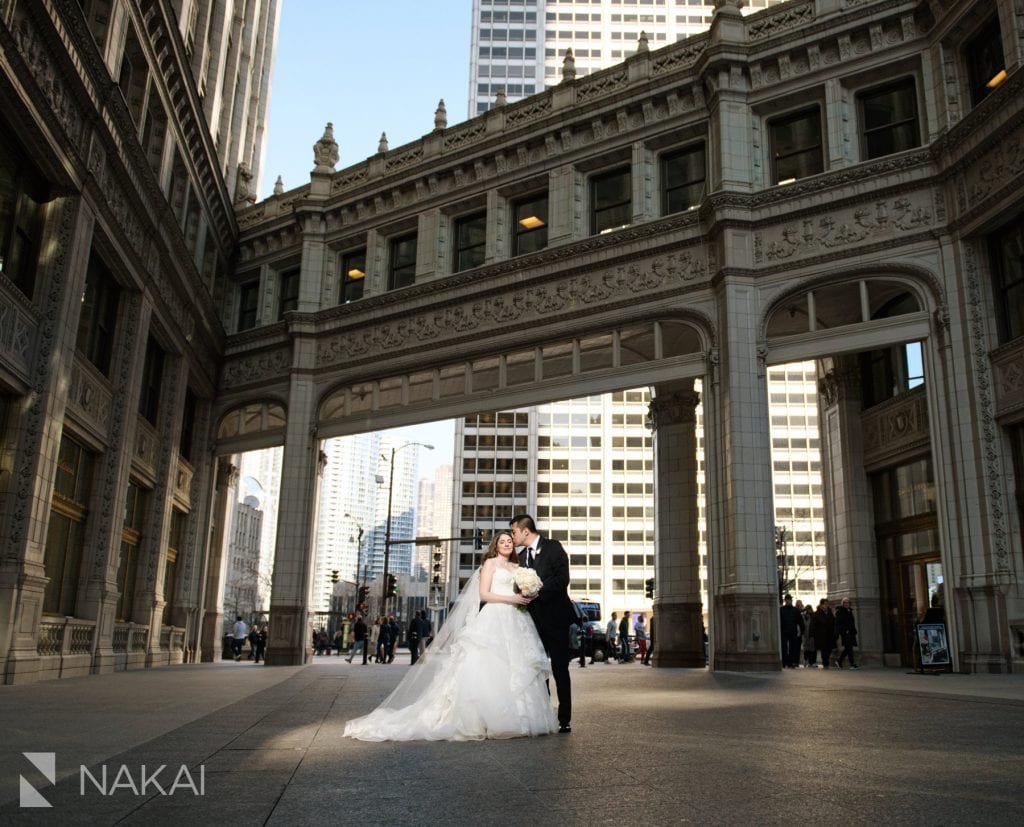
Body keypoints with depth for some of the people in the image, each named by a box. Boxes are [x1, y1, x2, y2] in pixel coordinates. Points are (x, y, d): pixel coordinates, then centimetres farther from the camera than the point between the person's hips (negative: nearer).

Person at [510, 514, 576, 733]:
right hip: (534, 618, 6)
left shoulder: (553, 547, -5)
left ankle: (564, 720, 5)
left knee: (559, 668, -1)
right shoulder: (523, 555, 15)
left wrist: (537, 592, -20)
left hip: (555, 616, -6)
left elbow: (562, 578, -15)